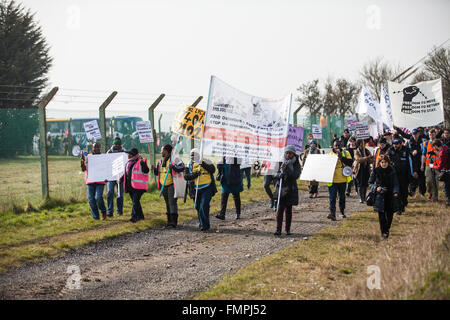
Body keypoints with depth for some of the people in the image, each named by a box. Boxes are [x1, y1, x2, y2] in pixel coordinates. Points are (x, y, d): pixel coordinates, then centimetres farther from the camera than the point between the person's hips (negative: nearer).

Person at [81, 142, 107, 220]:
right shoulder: (88, 157, 9)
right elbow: (83, 169, 6)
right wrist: (82, 161, -9)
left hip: (100, 182, -3)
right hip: (90, 181, 3)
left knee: (98, 197, -17)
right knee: (91, 199, 0)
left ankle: (103, 211, 8)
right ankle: (95, 216, 12)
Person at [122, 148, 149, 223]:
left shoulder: (141, 161, -9)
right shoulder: (129, 162, 15)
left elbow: (146, 172, -18)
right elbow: (126, 172, 27)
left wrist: (142, 163, -28)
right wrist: (121, 179, 19)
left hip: (138, 186, -8)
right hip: (130, 186, 8)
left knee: (135, 201, -15)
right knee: (135, 201, 13)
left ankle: (134, 216, -15)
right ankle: (140, 216, 23)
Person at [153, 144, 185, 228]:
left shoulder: (174, 159, -9)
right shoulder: (161, 161, 14)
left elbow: (182, 168, -18)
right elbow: (157, 173, 21)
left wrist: (173, 167, -33)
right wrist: (154, 169, -1)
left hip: (172, 184, -8)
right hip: (163, 185, 8)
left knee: (172, 202, -13)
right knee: (167, 203, 11)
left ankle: (174, 220, -16)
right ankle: (169, 220, 17)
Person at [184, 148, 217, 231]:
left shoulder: (206, 162, 0)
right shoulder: (189, 165, 6)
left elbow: (213, 170, -16)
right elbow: (186, 177, -6)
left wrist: (204, 165, -28)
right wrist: (195, 174, -22)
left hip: (207, 188, -4)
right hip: (196, 189, 4)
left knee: (204, 206, -15)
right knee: (198, 207, 12)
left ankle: (205, 225, -12)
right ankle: (202, 223, 31)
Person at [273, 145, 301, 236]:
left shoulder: (296, 164, 0)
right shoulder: (281, 163, 3)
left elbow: (296, 175, -14)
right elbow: (275, 175, 1)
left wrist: (286, 169, -23)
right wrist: (280, 175, -22)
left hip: (291, 189, 0)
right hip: (281, 188, 0)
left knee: (288, 209, 6)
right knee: (280, 209, -7)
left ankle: (288, 229, 17)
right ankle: (278, 229, -7)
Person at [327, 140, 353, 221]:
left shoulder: (346, 153, 4)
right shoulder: (330, 154, 6)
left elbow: (350, 163, -10)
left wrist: (341, 157, -19)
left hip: (343, 180, 1)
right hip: (333, 180, -1)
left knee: (342, 196, 15)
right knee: (332, 197, -11)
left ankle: (342, 212, 30)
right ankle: (332, 214, -18)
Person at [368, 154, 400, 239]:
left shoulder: (392, 170, 0)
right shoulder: (376, 171, -4)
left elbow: (395, 183, 2)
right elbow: (370, 183, 3)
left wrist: (395, 192, -16)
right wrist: (376, 187, -16)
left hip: (390, 195, 1)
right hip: (380, 196, -1)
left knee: (390, 214, 2)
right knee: (381, 215, -5)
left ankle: (387, 228, 29)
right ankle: (383, 232, 8)